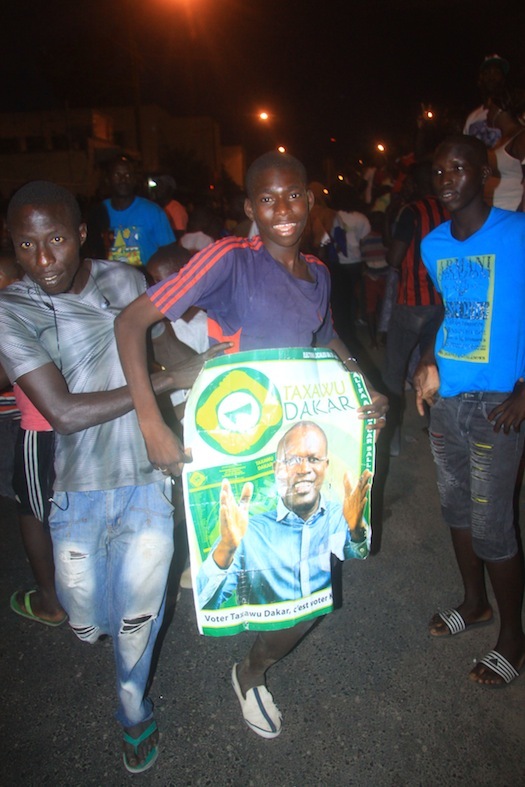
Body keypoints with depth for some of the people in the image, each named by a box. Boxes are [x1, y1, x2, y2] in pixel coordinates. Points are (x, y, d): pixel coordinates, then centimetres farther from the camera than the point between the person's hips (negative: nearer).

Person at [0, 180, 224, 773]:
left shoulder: (124, 280, -2)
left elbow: (164, 343, 16)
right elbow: (63, 412, -20)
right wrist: (168, 380, -18)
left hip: (147, 482, 2)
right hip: (79, 493, -1)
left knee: (136, 619, 11)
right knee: (89, 625, 14)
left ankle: (133, 710, 44)